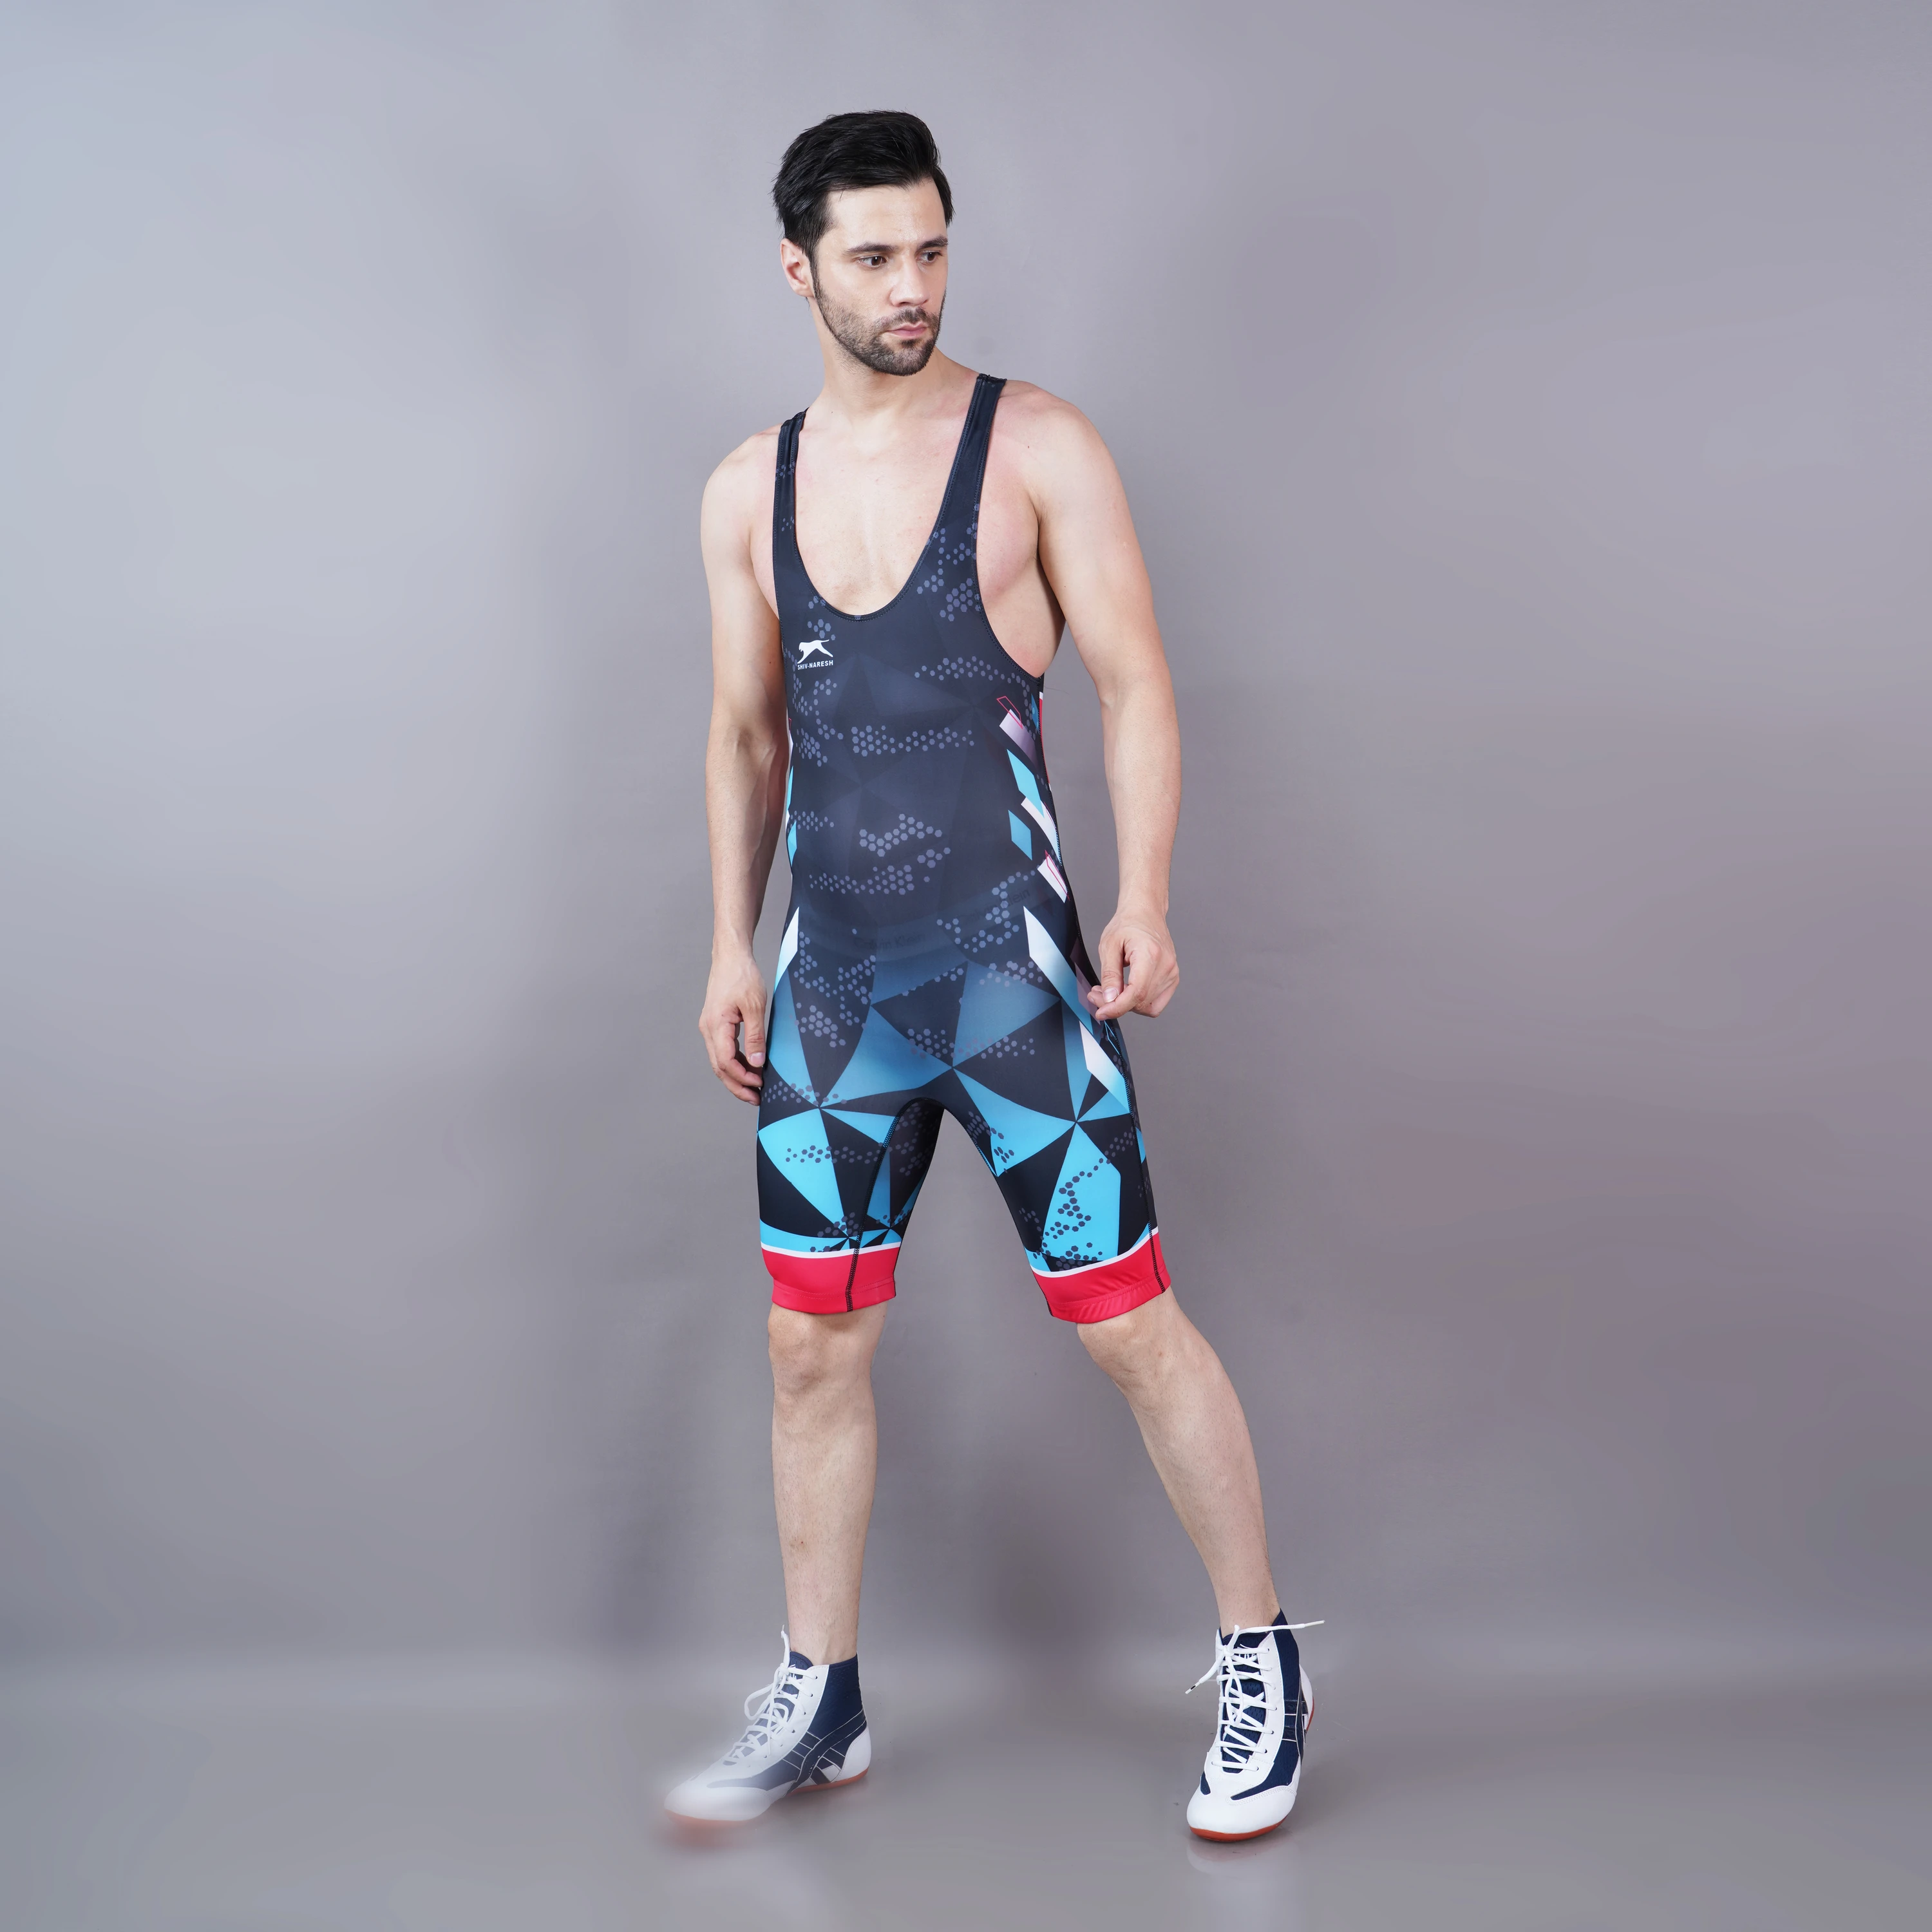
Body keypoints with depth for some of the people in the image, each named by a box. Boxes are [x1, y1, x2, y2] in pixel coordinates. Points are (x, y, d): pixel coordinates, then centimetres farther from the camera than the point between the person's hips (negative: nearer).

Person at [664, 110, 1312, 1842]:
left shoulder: (1039, 447, -2)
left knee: (1128, 1322, -1)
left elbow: (1134, 682, -5)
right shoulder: (751, 490, 10)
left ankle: (1261, 1661, 18)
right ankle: (818, 1703, 26)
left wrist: (1145, 901, -16)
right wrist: (733, 950, 10)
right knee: (815, 1345, 9)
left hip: (1009, 962, -4)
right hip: (831, 982, 4)